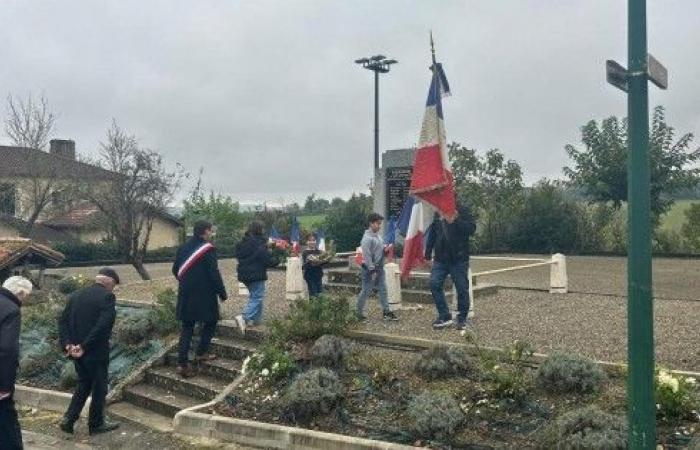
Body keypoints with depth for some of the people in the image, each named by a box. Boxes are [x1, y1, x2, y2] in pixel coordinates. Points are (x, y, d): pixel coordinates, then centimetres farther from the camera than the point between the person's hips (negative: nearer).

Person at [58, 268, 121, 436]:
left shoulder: (76, 295, 8)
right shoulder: (107, 296, -14)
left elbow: (62, 321, 3)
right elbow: (103, 325, -24)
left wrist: (67, 344, -5)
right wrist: (85, 346, -19)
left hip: (77, 350, 6)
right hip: (96, 351, -6)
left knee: (83, 384, 24)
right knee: (99, 387, 11)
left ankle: (68, 419, 19)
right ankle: (96, 424, 23)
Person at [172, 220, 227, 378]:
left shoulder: (183, 247, 8)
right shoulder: (208, 249, -13)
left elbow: (175, 270, 15)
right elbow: (214, 274, -16)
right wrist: (222, 293, -7)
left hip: (185, 294, 6)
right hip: (204, 295, -6)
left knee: (187, 327, 10)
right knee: (211, 321, 16)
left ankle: (182, 363, 4)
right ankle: (201, 352, 17)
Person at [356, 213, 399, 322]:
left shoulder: (378, 236, 10)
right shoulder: (367, 238, -17)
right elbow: (366, 255, -20)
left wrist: (385, 249, 0)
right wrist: (372, 270, -21)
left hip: (379, 268, 9)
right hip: (370, 269, -9)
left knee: (383, 290, 9)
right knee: (365, 291, 0)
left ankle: (386, 311, 15)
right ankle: (359, 313, 10)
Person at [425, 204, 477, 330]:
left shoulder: (463, 211, -1)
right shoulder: (437, 213, 12)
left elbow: (472, 228, -12)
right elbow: (431, 235, 16)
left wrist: (456, 220, -22)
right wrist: (428, 255, 14)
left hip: (459, 259, -4)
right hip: (440, 259, 4)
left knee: (462, 288, 1)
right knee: (434, 284, -8)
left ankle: (462, 319, 16)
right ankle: (444, 316, 3)